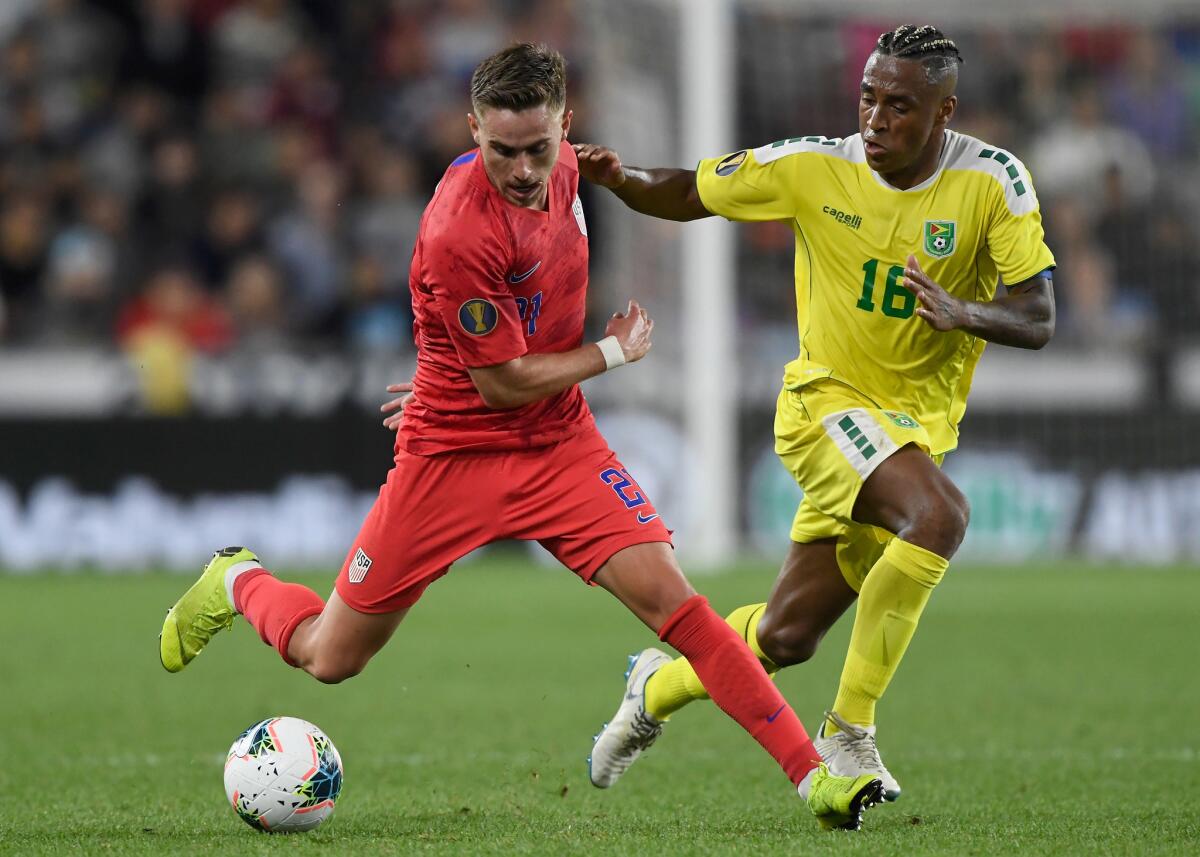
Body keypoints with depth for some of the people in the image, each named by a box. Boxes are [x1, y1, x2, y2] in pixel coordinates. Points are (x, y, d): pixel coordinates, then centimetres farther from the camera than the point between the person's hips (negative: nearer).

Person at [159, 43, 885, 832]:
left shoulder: (561, 169, -3)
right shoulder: (460, 233, -27)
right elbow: (505, 384, -19)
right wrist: (615, 352, -6)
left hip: (559, 442, 5)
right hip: (453, 454, -5)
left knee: (667, 594, -15)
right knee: (330, 659, 6)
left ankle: (813, 774, -15)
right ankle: (238, 583, 40)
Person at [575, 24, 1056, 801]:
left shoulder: (993, 182, -10)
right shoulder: (813, 168, -9)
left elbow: (1038, 320, -13)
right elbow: (686, 196, 4)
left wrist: (962, 313, -33)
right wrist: (616, 178, -17)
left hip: (918, 428, 3)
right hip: (828, 402, -3)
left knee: (786, 636, 7)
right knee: (941, 515, -33)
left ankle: (660, 689, 38)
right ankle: (849, 731, -23)